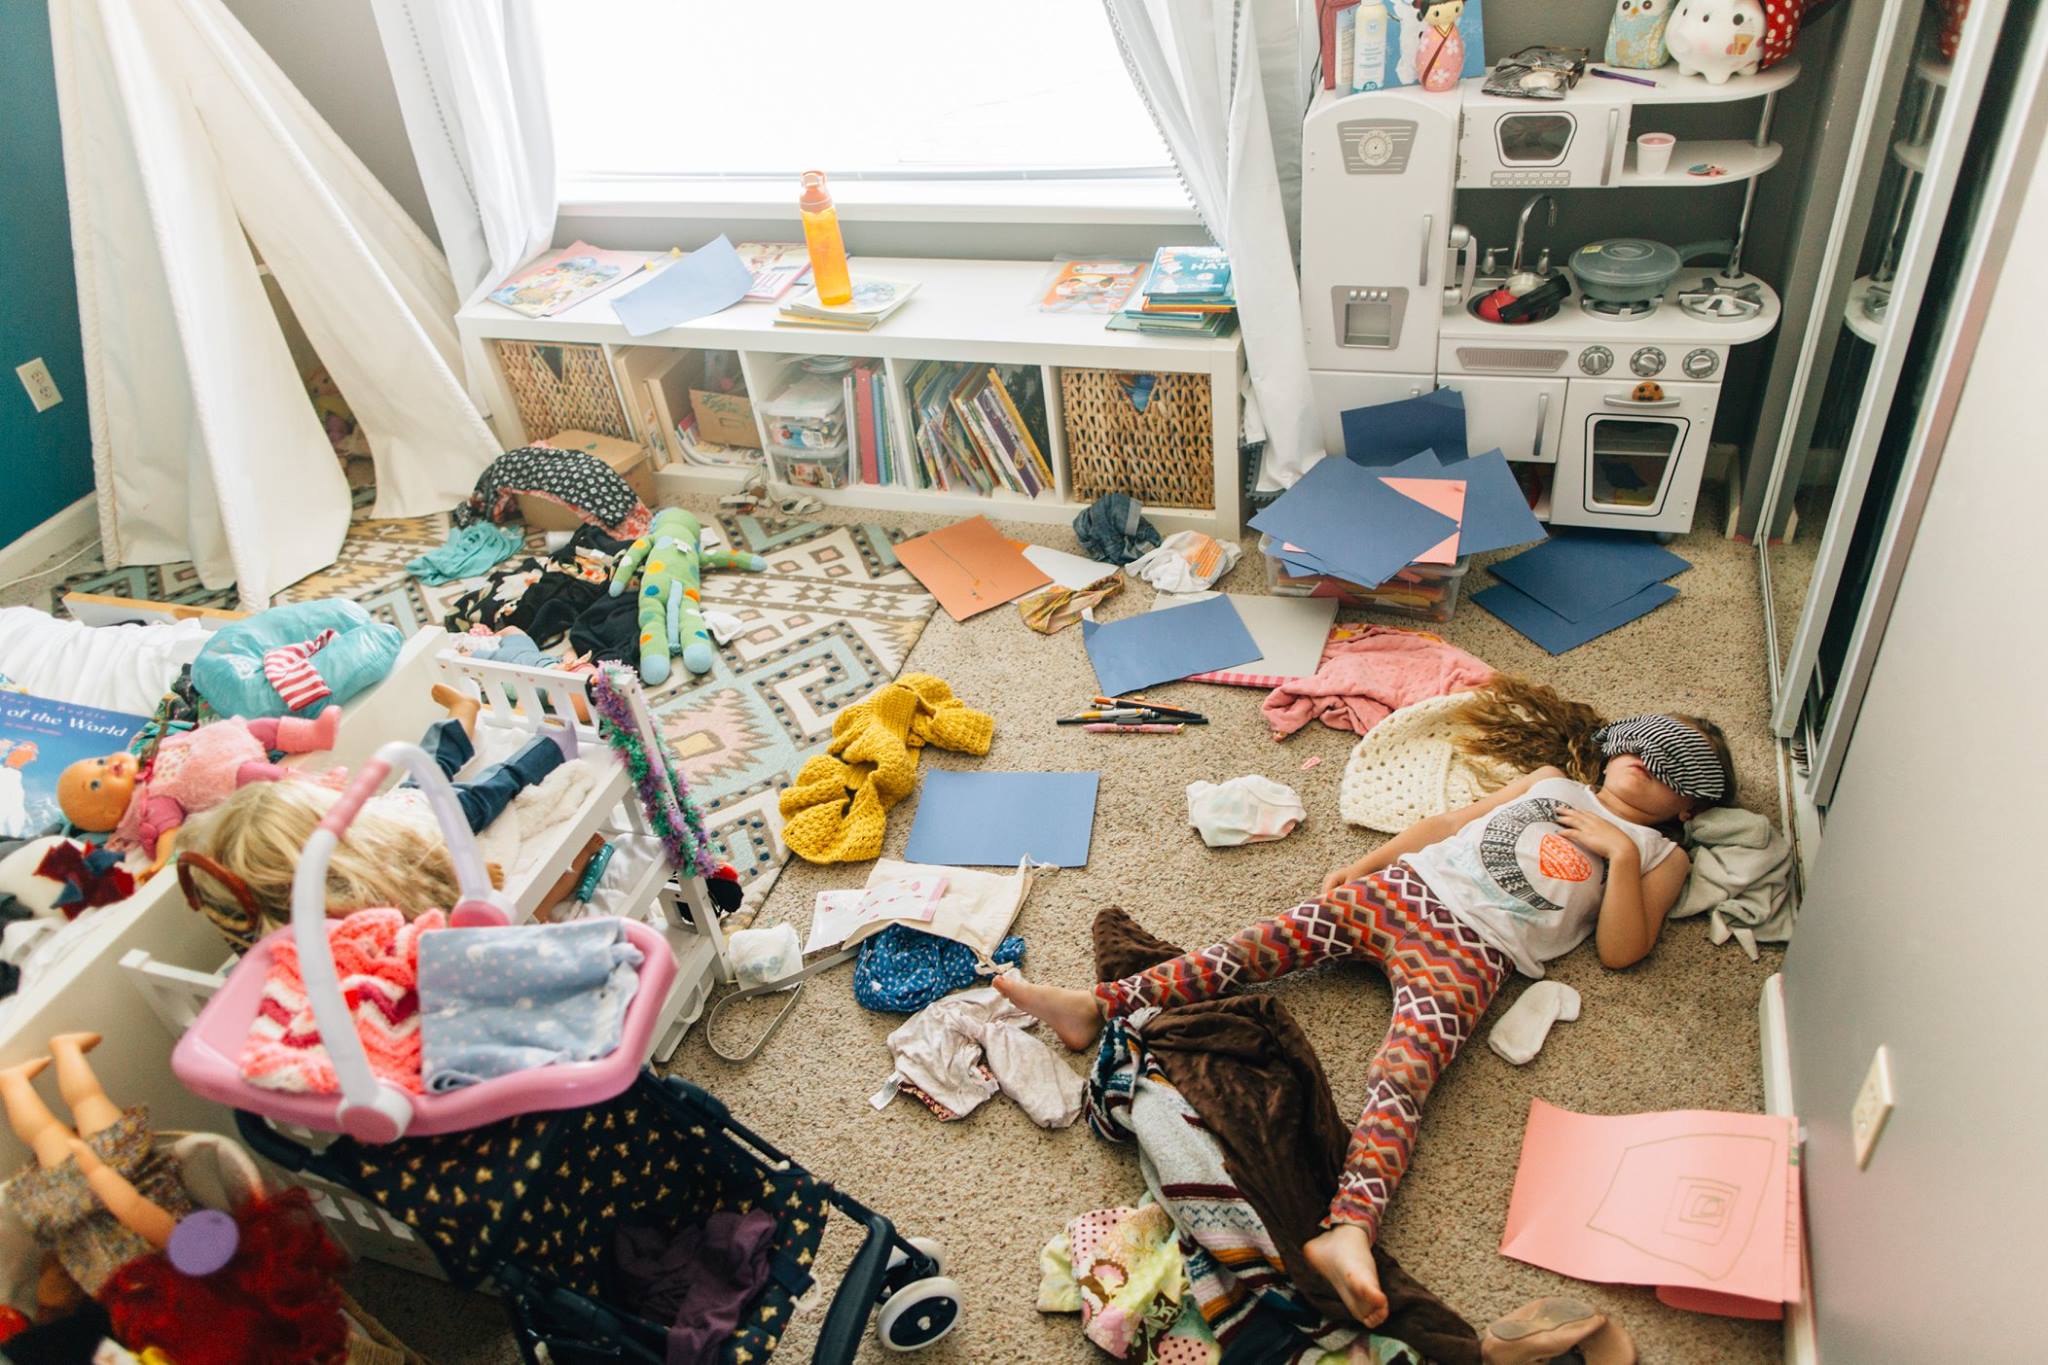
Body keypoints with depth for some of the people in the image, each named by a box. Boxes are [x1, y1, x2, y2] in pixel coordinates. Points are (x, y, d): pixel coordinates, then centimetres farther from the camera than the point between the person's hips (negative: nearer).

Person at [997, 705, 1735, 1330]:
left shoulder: (1660, 855, 18)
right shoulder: (1551, 784, 28)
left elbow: (1620, 950, 5)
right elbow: (1449, 821, 27)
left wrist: (1620, 852, -3)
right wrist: (1361, 865, 19)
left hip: (1471, 950, -4)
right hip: (1404, 888, 4)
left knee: (1401, 1077, -27)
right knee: (1261, 944, -11)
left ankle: (1347, 1232, -46)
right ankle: (1097, 1007, -16)